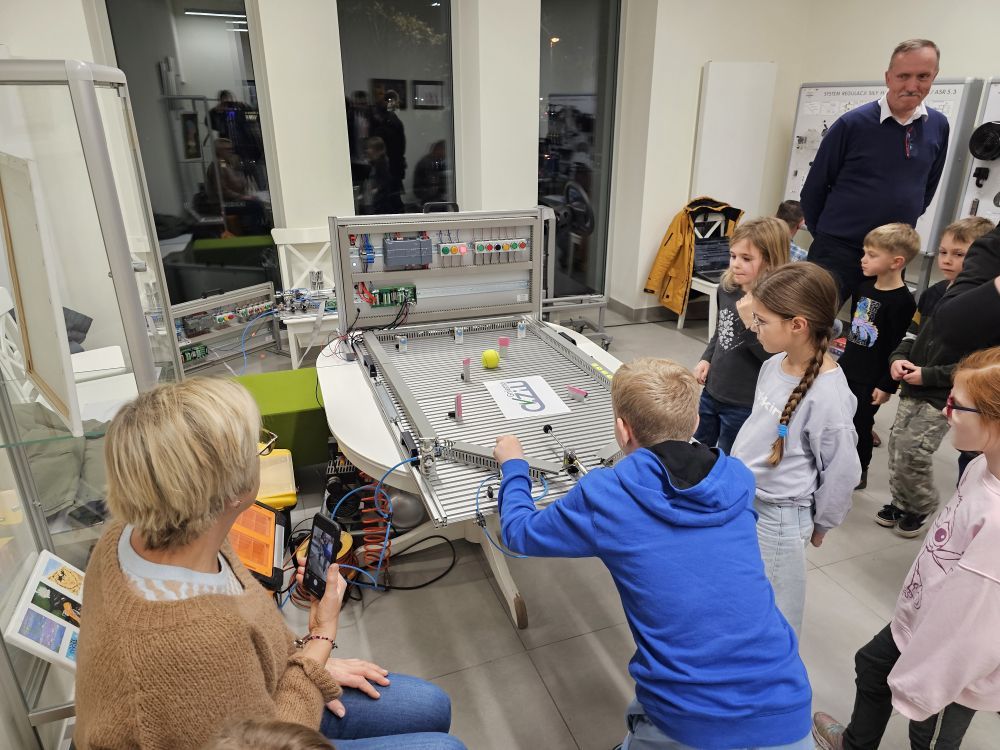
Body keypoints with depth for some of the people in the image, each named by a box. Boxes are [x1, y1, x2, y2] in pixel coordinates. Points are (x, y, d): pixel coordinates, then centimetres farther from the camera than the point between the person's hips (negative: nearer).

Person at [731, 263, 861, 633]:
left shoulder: (828, 394, -26)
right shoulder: (774, 365, -3)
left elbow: (842, 471, -15)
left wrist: (819, 524, -2)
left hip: (777, 518, -8)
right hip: (742, 500, 8)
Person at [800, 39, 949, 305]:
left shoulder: (938, 126, 5)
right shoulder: (852, 124, -9)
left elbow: (928, 187, 18)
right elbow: (814, 187, -3)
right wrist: (826, 236, 3)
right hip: (838, 250, -5)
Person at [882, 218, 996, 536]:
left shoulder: (984, 307, -18)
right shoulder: (934, 293, 5)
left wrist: (929, 375, -21)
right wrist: (898, 358, -5)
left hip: (945, 396, -7)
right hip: (913, 388, 7)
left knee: (913, 452, -5)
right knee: (897, 443, 12)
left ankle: (922, 507, 20)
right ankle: (900, 501, 30)